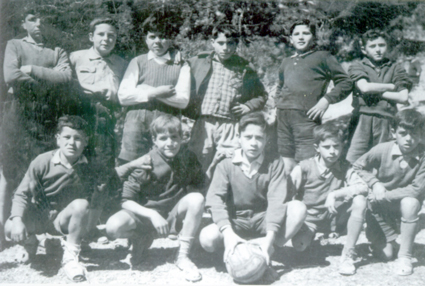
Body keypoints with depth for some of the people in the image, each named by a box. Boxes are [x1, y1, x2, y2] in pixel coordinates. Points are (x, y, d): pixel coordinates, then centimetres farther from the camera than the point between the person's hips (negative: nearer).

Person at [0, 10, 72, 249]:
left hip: (49, 115, 1)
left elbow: (66, 78, -2)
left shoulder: (58, 52, 18)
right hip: (19, 113, -1)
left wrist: (33, 70, -6)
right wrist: (49, 79, -1)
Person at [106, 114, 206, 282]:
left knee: (196, 198, -28)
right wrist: (153, 215, -28)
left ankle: (183, 256, -16)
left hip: (173, 213, 3)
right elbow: (126, 201, -16)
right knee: (113, 227, -31)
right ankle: (142, 239, 5)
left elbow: (199, 185, 3)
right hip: (145, 214, -2)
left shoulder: (188, 158, -8)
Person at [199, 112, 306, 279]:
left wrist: (269, 238, -33)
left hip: (264, 220, 1)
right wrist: (228, 233, -38)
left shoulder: (274, 164, -6)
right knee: (207, 237, -30)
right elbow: (214, 200, -21)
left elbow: (277, 201, -18)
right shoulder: (226, 166, -7)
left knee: (298, 208, -25)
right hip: (236, 222, -1)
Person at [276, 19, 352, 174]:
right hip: (283, 116, 6)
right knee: (287, 166, 5)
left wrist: (326, 99, -9)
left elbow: (346, 83, 3)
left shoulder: (323, 57, 8)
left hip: (306, 116, -5)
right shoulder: (286, 62, 25)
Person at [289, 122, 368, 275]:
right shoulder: (304, 168, -8)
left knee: (360, 200, -26)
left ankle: (348, 254, -16)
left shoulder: (345, 168, -4)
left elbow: (363, 187, -21)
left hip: (335, 218, 2)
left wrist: (334, 194, -31)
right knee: (299, 244, -33)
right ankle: (311, 234, 9)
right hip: (310, 218, -2)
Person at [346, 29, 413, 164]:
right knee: (352, 164, -8)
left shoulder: (396, 68, 15)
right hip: (363, 121, -1)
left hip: (387, 122, 1)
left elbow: (403, 97, 3)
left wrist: (376, 92, -1)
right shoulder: (357, 66, 11)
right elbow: (364, 87, -9)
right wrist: (392, 86, 3)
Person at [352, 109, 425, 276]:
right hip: (380, 208, 0)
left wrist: (385, 195, -27)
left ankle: (405, 257, -21)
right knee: (384, 254, -9)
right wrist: (375, 183, -19)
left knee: (410, 203, -36)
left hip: (402, 207, 0)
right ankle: (390, 241, 30)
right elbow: (358, 167, -4)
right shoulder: (382, 150, -18)